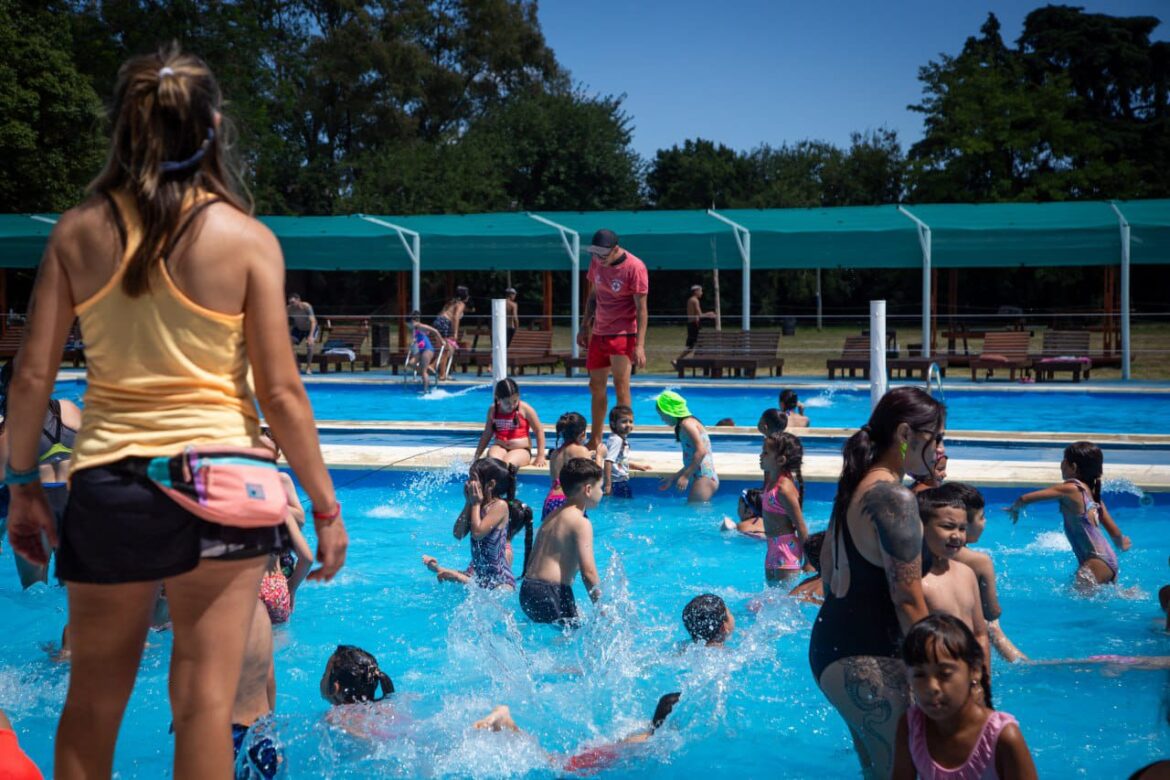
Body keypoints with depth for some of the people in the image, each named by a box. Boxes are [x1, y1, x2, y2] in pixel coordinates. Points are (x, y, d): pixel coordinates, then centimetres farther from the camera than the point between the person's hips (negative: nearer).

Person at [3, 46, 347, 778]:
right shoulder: (246, 240, -6)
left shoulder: (79, 231, 1)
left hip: (106, 488, 3)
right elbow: (280, 393, -7)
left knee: (93, 697, 17)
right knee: (206, 698, 4)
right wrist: (326, 507, 0)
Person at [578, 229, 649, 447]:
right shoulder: (596, 263, 4)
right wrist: (585, 327, 15)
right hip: (599, 333, 7)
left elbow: (641, 309, -16)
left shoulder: (635, 268, -16)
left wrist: (639, 345, -21)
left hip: (623, 334, -7)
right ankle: (595, 441, 23)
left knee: (621, 388, -7)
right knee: (596, 387, 12)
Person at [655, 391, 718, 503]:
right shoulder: (689, 423, 21)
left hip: (704, 478, -10)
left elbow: (701, 451, -20)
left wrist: (685, 476, -21)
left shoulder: (687, 424, -8)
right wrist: (673, 478, 30)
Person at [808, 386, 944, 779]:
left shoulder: (856, 486, 12)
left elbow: (826, 561, 22)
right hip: (868, 660, -10)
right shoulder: (895, 498, -17)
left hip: (829, 645, 10)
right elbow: (908, 602, -18)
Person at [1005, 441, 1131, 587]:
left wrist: (1015, 508, 12)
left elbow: (1025, 499, -11)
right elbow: (1115, 532, 16)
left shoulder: (1070, 489, -12)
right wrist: (1121, 544, 39)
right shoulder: (1092, 493, 11)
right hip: (1109, 562, 9)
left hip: (1095, 564, -9)